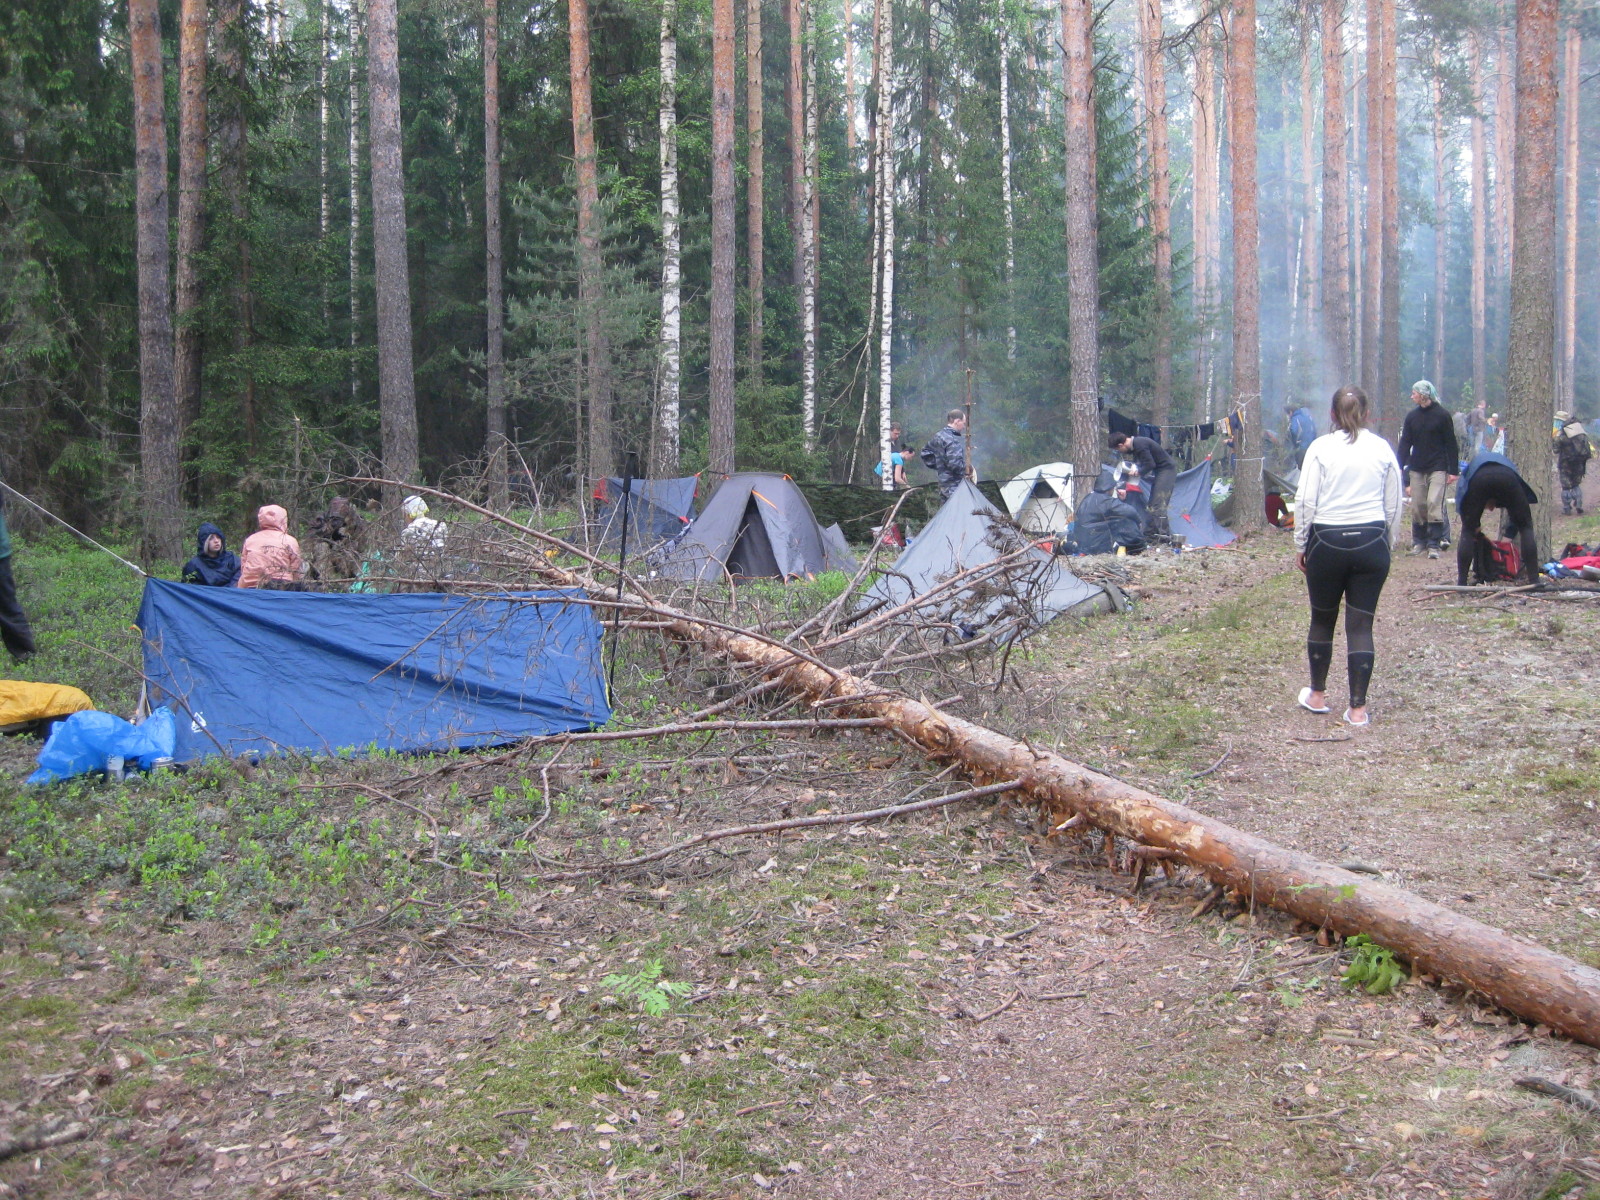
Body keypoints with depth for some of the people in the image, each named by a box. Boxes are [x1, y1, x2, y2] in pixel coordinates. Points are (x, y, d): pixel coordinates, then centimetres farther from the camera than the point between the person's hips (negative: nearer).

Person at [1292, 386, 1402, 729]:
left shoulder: (1321, 447, -3)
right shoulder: (1383, 449, 4)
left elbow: (1305, 501, -5)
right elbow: (1393, 505, 8)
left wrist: (1301, 545, 5)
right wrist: (1387, 543, 20)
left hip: (1327, 542, -1)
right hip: (1372, 542, 2)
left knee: (1322, 619, 15)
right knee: (1361, 624, 4)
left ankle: (1317, 695, 28)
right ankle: (1358, 708, 4)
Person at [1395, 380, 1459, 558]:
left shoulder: (1442, 415, -3)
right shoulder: (1412, 416, 8)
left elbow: (1451, 444, -2)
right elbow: (1405, 443, 9)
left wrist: (1453, 470, -6)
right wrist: (1401, 468, 0)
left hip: (1437, 468, -4)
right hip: (1416, 469, 4)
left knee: (1434, 504, -12)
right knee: (1417, 506, 4)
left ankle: (1434, 545, -9)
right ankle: (1419, 542, 15)